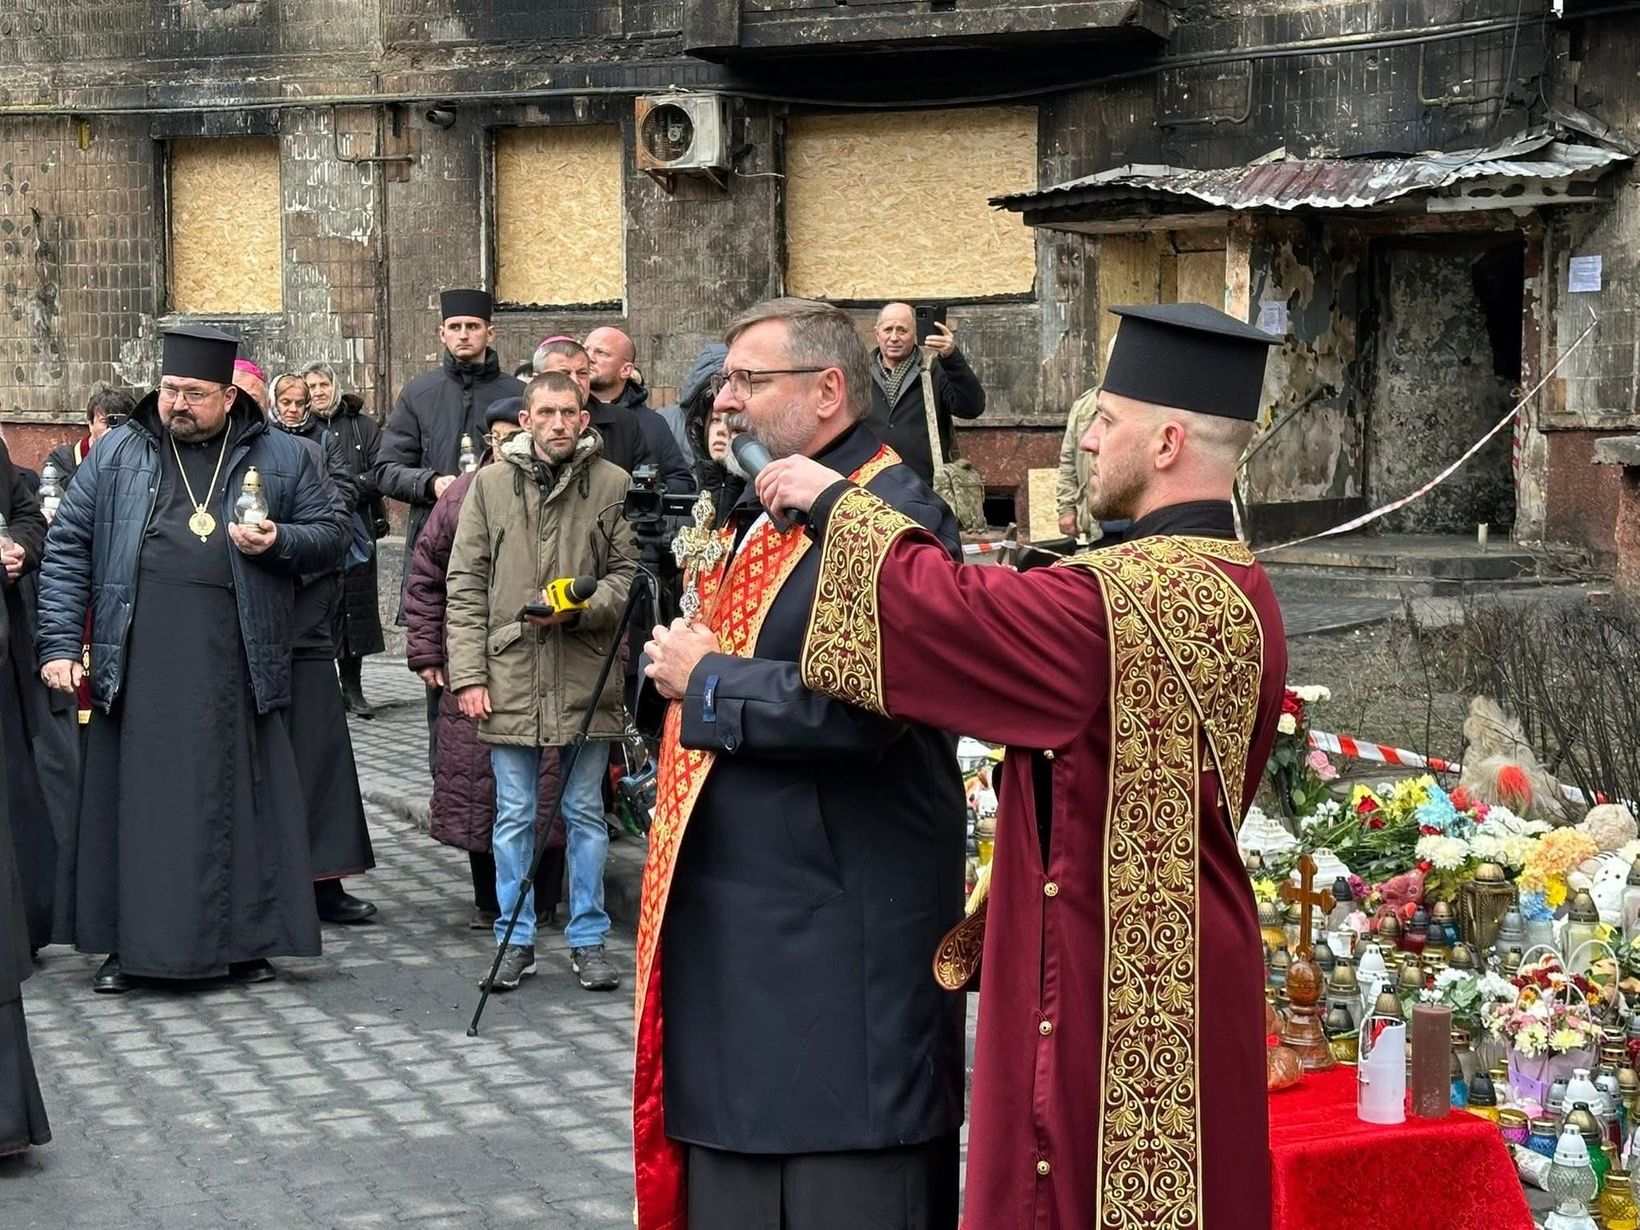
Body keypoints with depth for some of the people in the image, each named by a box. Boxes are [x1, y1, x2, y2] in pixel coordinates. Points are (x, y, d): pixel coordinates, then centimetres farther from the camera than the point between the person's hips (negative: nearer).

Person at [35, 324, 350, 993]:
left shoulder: (281, 458, 9)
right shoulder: (117, 455, 9)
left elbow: (332, 534, 13)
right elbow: (67, 547, 8)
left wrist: (278, 542, -8)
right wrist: (58, 643, -1)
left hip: (235, 665, 0)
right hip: (139, 664, 0)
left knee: (240, 799, 2)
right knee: (138, 799, 2)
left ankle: (245, 940, 12)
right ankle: (128, 944, 11)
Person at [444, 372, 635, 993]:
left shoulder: (612, 484, -1)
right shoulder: (490, 483, 4)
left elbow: (628, 574, 3)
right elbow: (465, 586, 4)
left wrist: (580, 609, -15)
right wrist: (467, 673, -2)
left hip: (585, 675, -1)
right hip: (509, 672, 1)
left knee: (586, 813, 8)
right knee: (513, 816, 7)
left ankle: (588, 938, 18)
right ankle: (515, 940, 18)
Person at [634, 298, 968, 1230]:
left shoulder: (895, 520, -16)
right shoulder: (761, 514, 15)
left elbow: (854, 705, -29)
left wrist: (706, 684, -16)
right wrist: (679, 658, 6)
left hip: (839, 936, -10)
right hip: (729, 905, 10)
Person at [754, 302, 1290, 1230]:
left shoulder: (1128, 599, -23)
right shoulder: (1244, 591, 8)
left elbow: (950, 614, -21)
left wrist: (838, 503, -6)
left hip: (1106, 992, -9)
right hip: (1184, 974, 9)